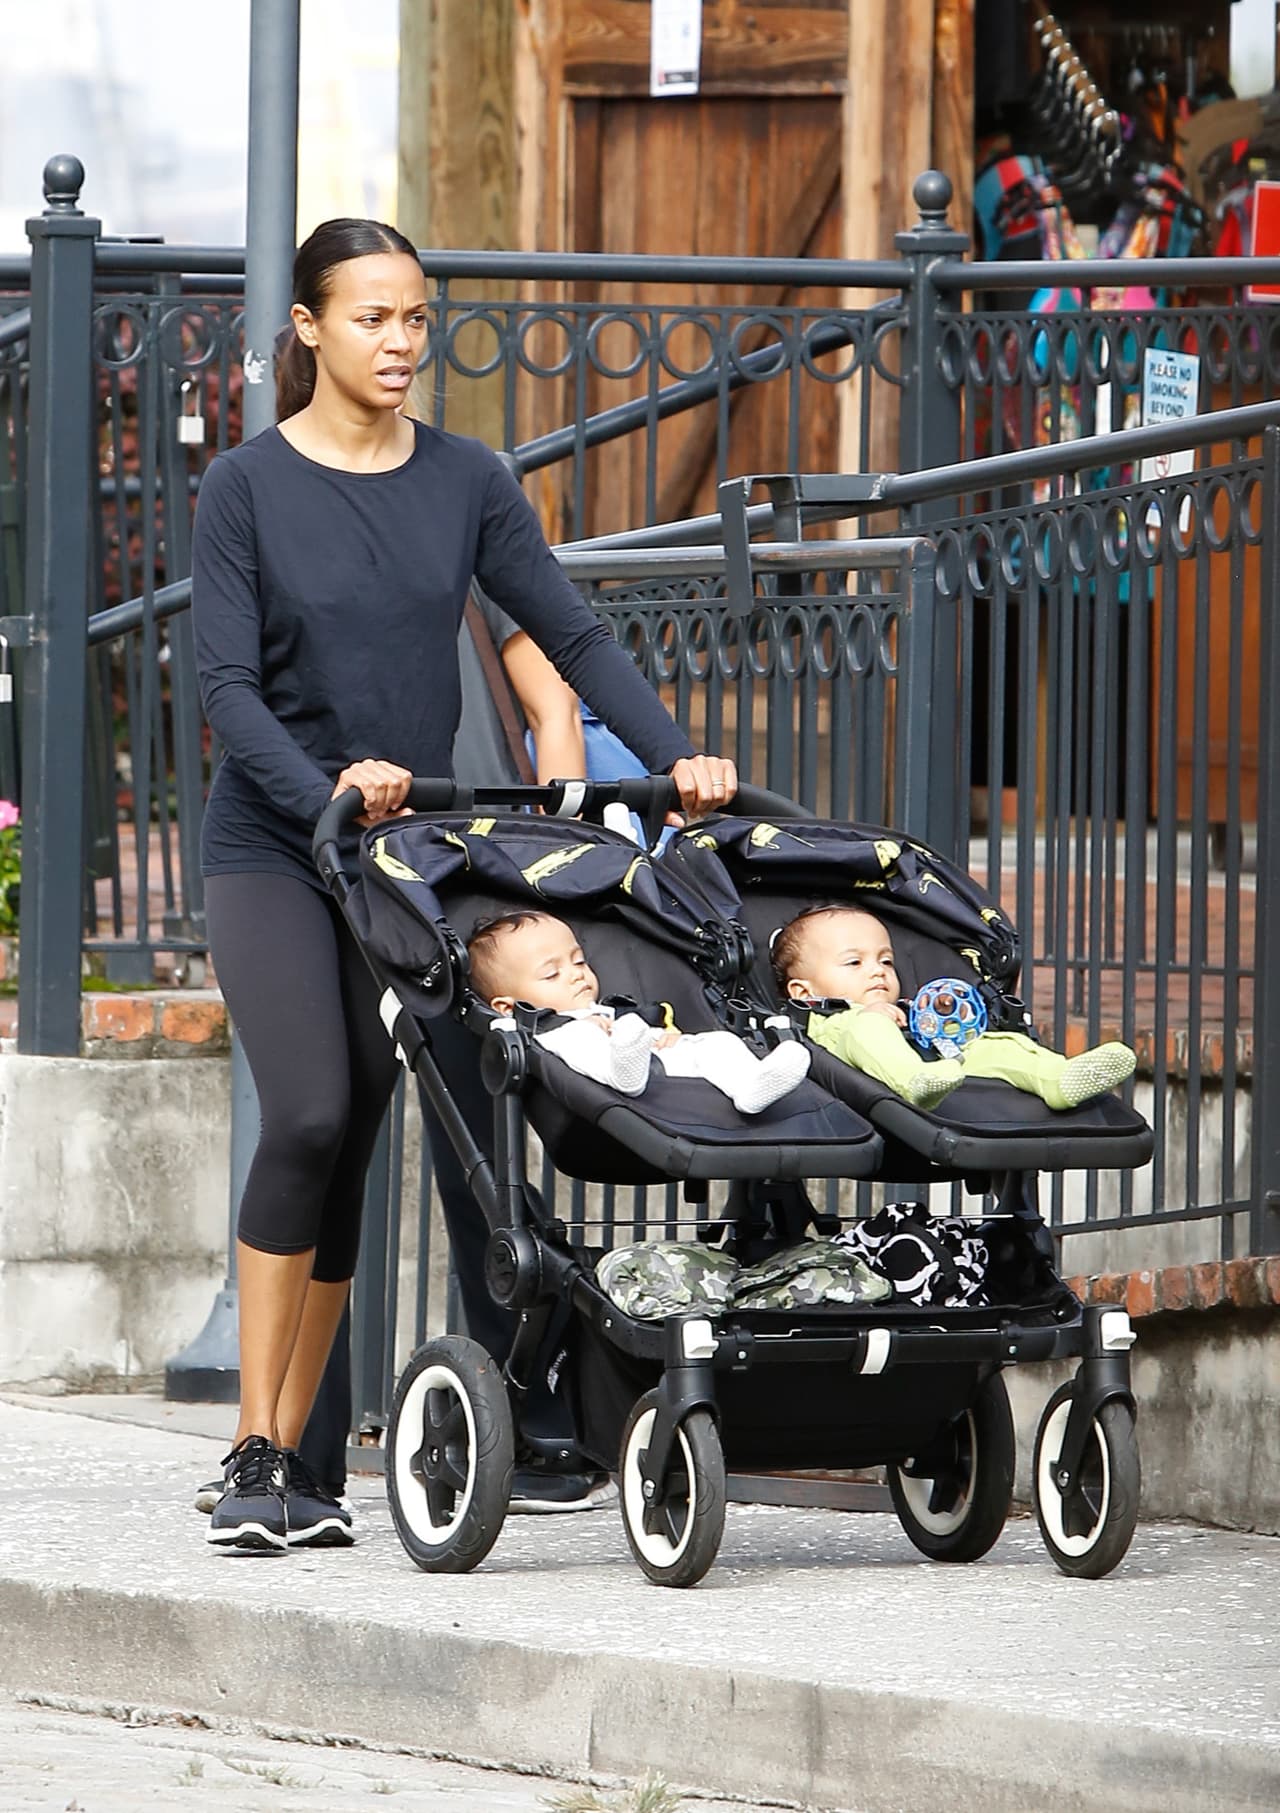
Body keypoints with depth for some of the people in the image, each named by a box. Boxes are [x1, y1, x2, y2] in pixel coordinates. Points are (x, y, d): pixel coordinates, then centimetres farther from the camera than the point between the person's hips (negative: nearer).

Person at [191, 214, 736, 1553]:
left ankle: (292, 1456, 8)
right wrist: (325, 788, -28)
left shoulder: (465, 484, 6)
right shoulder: (247, 488, -4)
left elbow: (571, 636, 3)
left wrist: (673, 756, -11)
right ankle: (254, 1455, -13)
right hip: (269, 850, -4)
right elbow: (226, 684, -11)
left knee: (353, 1143, 3)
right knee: (307, 1116, -18)